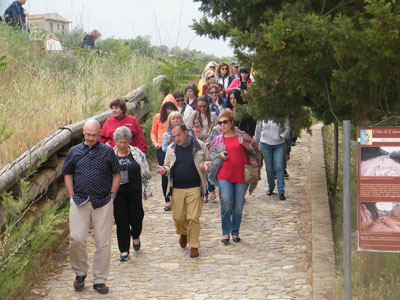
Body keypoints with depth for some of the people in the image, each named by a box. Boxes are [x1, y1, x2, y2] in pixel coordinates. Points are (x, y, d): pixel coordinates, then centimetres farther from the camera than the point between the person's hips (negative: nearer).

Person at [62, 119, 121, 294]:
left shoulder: (107, 151, 6)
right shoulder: (74, 152, 8)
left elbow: (116, 175, 11)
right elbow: (67, 175, 13)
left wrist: (112, 195, 3)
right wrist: (72, 197, 4)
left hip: (103, 203, 0)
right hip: (79, 202, 0)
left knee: (103, 242, 1)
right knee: (77, 239, -6)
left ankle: (99, 280, 11)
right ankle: (80, 273, 17)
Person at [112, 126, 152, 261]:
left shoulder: (137, 153, 2)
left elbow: (145, 174, 8)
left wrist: (147, 190, 9)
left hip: (134, 192, 0)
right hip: (117, 193, 0)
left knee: (136, 218, 1)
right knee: (121, 221, -1)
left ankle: (135, 235, 37)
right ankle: (124, 250, 9)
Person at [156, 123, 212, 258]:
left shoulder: (199, 145, 2)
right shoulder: (171, 149, 9)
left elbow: (209, 161, 12)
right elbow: (168, 167, 15)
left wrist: (206, 165, -11)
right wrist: (164, 170, -8)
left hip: (194, 188, -3)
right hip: (177, 189, 3)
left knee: (193, 218, -6)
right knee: (178, 217, 4)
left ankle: (194, 246, 7)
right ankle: (183, 233, 37)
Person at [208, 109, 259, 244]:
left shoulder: (242, 135, 6)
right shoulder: (217, 139, 10)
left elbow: (255, 149, 7)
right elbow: (210, 155, 17)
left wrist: (246, 145, -12)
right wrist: (219, 156, -3)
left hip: (241, 175, 0)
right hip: (224, 176, 0)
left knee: (238, 204, 3)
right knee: (226, 201, -15)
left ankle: (235, 231, 19)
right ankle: (225, 232, -2)